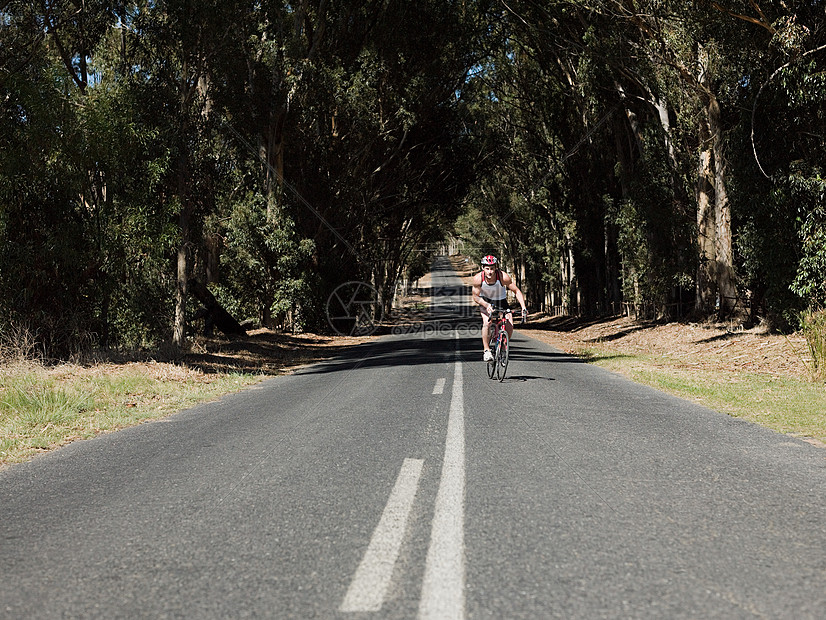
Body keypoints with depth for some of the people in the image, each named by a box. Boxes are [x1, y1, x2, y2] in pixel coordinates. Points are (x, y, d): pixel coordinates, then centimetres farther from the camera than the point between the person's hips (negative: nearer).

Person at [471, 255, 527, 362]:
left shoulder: (503, 277, -31)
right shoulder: (478, 278, -29)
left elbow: (517, 291, -23)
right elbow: (476, 297, -18)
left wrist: (523, 307, -35)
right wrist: (487, 305, -36)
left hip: (501, 300, 1)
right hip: (485, 301, -1)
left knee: (509, 326, -15)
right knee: (487, 322, -26)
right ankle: (487, 350, -14)